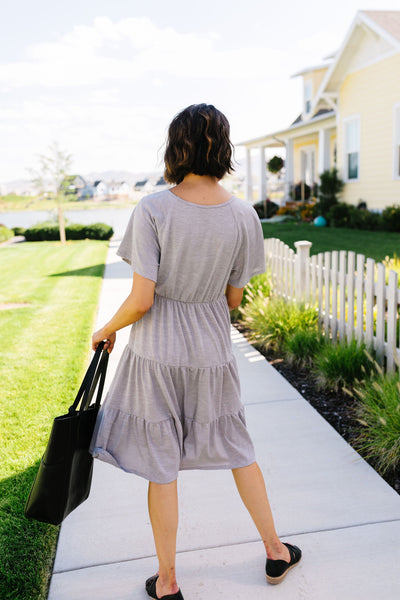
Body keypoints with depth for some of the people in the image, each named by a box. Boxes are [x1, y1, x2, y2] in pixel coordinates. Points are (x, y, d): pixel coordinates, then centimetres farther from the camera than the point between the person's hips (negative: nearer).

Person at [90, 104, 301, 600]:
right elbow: (233, 299, 1)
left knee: (160, 465, 12)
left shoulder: (151, 210, -17)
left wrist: (108, 329, 2)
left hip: (155, 353, -2)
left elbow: (141, 300, -17)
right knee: (235, 450, 22)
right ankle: (276, 551, 38)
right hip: (212, 353, 3)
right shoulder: (244, 216, -7)